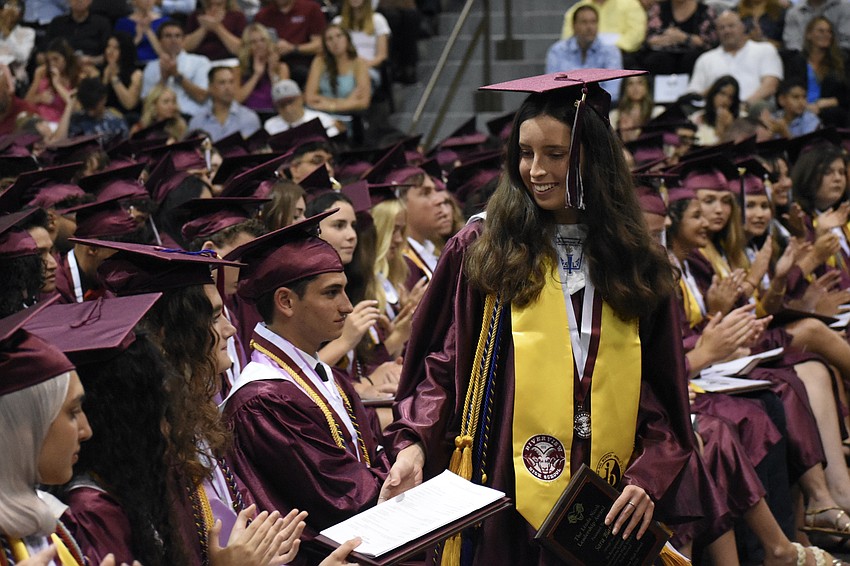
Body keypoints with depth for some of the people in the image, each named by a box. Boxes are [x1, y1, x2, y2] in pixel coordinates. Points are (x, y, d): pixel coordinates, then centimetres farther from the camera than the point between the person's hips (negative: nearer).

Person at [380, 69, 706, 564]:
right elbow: (440, 366, 3)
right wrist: (414, 444, -14)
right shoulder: (480, 254, 2)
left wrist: (649, 478, -7)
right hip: (507, 504, -2)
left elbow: (664, 393, 8)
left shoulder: (638, 264, 7)